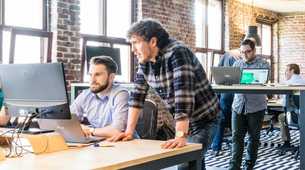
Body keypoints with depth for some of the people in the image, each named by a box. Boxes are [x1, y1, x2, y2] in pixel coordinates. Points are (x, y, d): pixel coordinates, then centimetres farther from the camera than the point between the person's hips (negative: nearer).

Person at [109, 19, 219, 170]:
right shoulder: (145, 60, -3)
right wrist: (129, 131, -5)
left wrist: (180, 136, -40)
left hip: (203, 119, -7)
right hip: (182, 120, 7)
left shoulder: (177, 53, -26)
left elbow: (183, 95, -35)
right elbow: (138, 94, 1)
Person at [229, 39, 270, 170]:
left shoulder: (263, 64, -1)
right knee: (237, 137, -3)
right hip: (238, 105, 3)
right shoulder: (237, 64, 12)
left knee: (253, 138, 7)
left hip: (256, 106, -2)